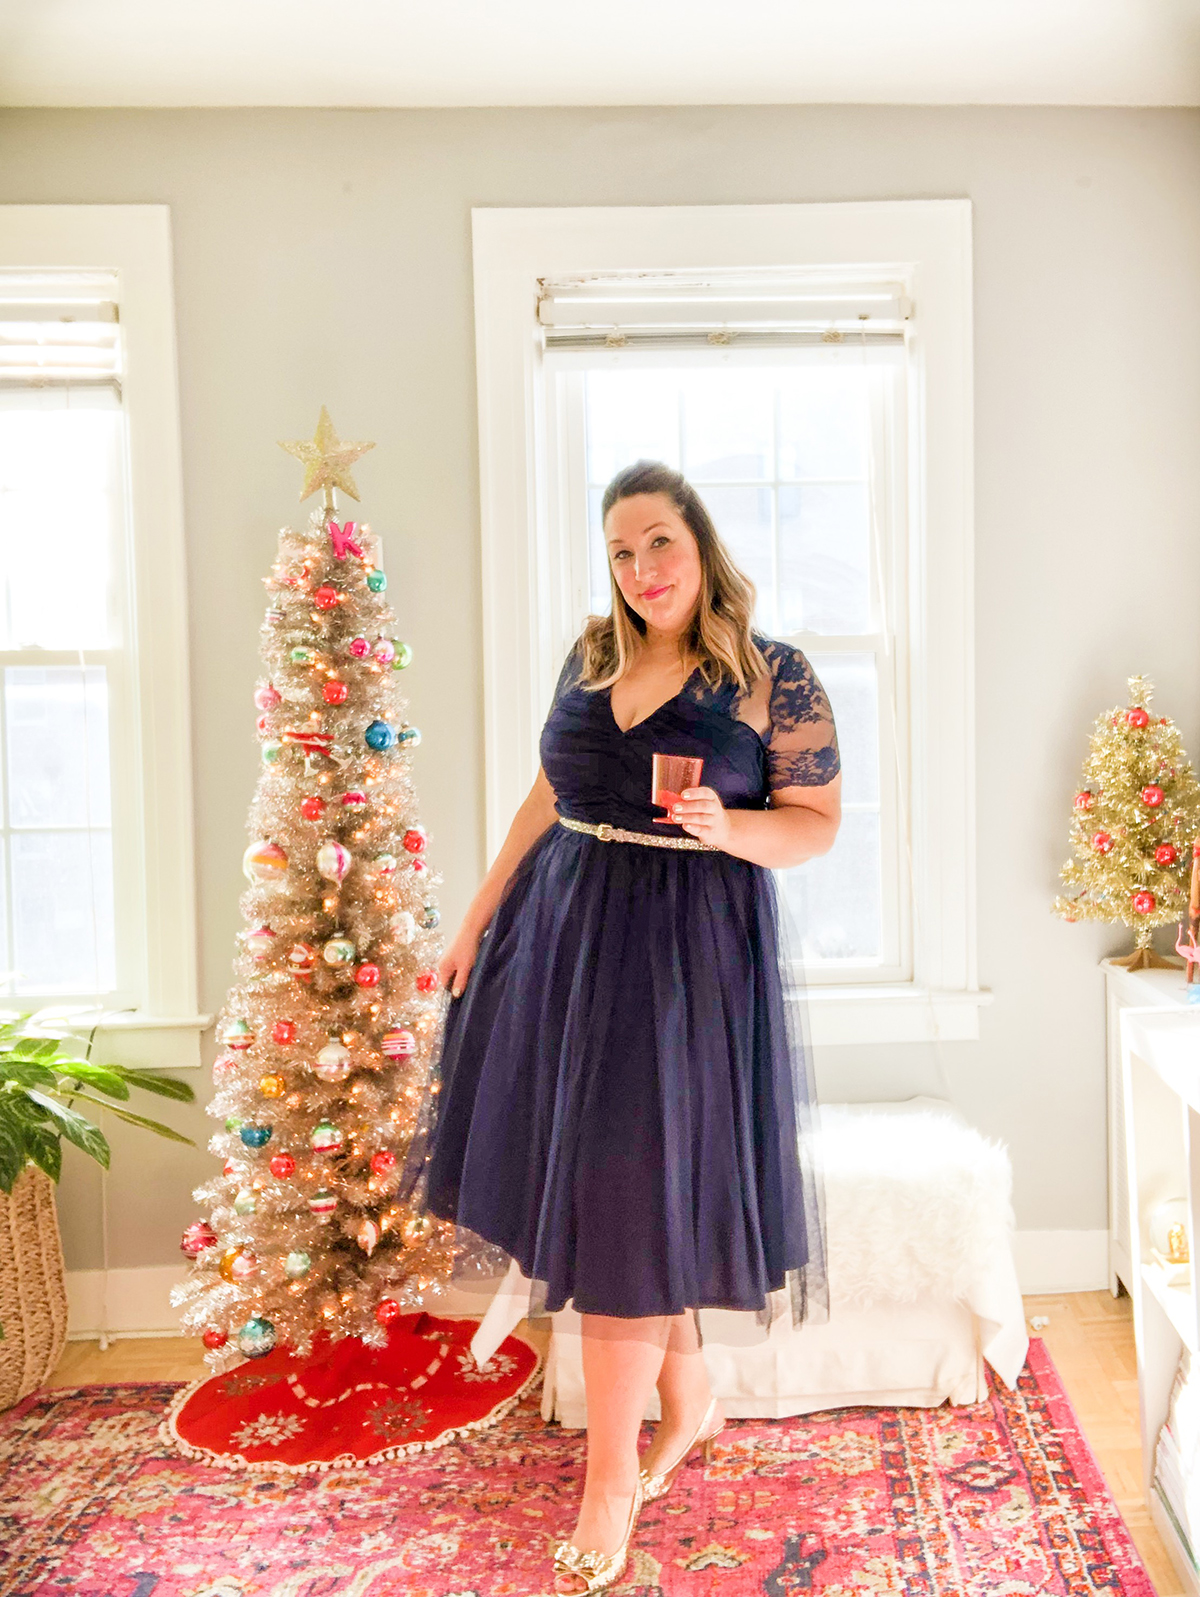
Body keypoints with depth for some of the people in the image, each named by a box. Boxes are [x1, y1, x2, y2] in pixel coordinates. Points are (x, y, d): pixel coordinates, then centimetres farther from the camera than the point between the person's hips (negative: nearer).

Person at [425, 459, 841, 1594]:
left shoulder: (774, 676, -4)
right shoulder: (591, 656, 9)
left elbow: (817, 823, -3)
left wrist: (727, 828, -23)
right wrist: (478, 918, 14)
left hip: (686, 952, -5)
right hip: (562, 936, 5)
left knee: (632, 1195, -2)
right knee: (596, 1184, 11)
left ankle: (613, 1480, 14)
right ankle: (690, 1403, 34)